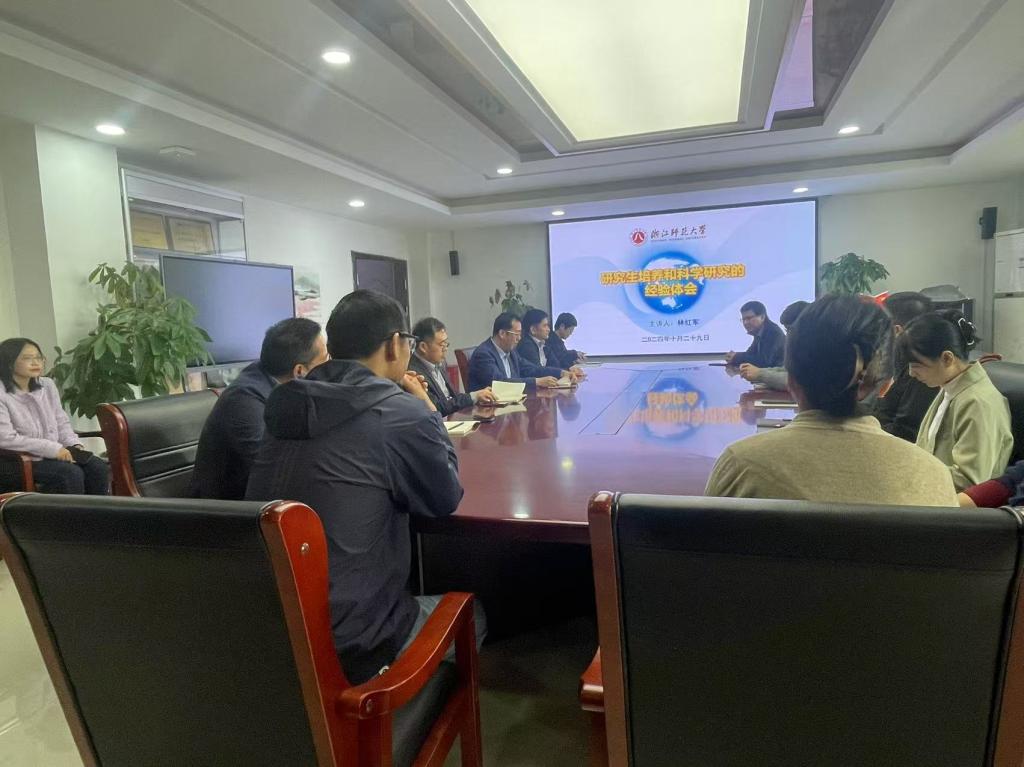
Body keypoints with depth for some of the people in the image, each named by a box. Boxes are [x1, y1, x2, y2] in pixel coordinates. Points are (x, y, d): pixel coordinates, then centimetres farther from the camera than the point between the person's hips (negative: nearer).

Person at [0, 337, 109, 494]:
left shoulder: (47, 385, 7)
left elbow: (62, 422, 13)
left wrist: (74, 444, -6)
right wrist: (53, 449, -21)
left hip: (55, 453, 6)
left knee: (99, 469, -15)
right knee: (71, 473, -28)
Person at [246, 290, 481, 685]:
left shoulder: (291, 404, 3)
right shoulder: (401, 412, -18)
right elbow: (446, 499, -2)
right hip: (345, 644, -7)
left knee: (420, 595, 31)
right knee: (470, 614, 21)